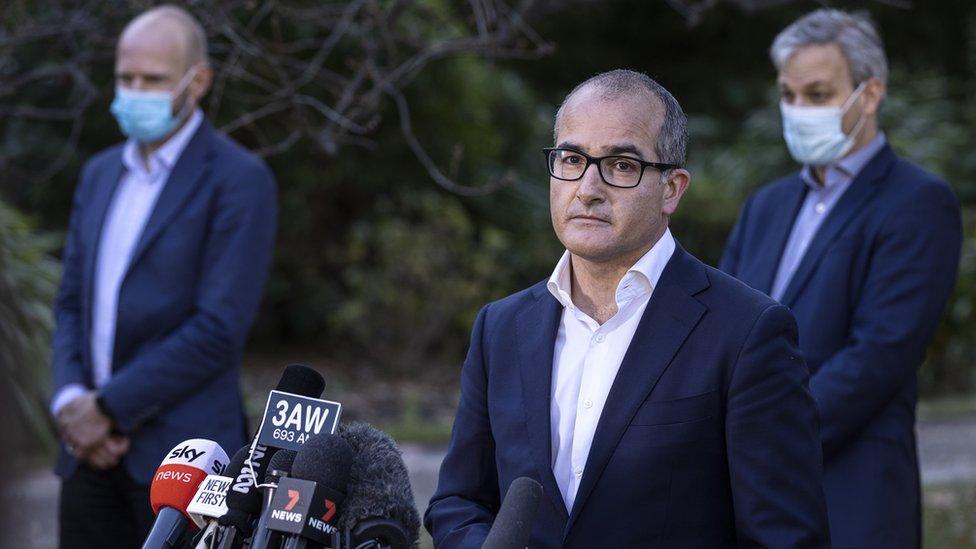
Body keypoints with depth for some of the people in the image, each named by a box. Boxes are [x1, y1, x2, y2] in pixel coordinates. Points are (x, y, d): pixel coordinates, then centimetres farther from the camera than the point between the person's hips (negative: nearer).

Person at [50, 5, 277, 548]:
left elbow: (220, 328, -15)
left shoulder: (239, 179, -8)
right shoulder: (101, 174, 16)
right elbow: (72, 303, 15)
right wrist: (70, 401, -4)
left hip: (182, 447, -6)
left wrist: (108, 407, -13)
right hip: (94, 447, 6)